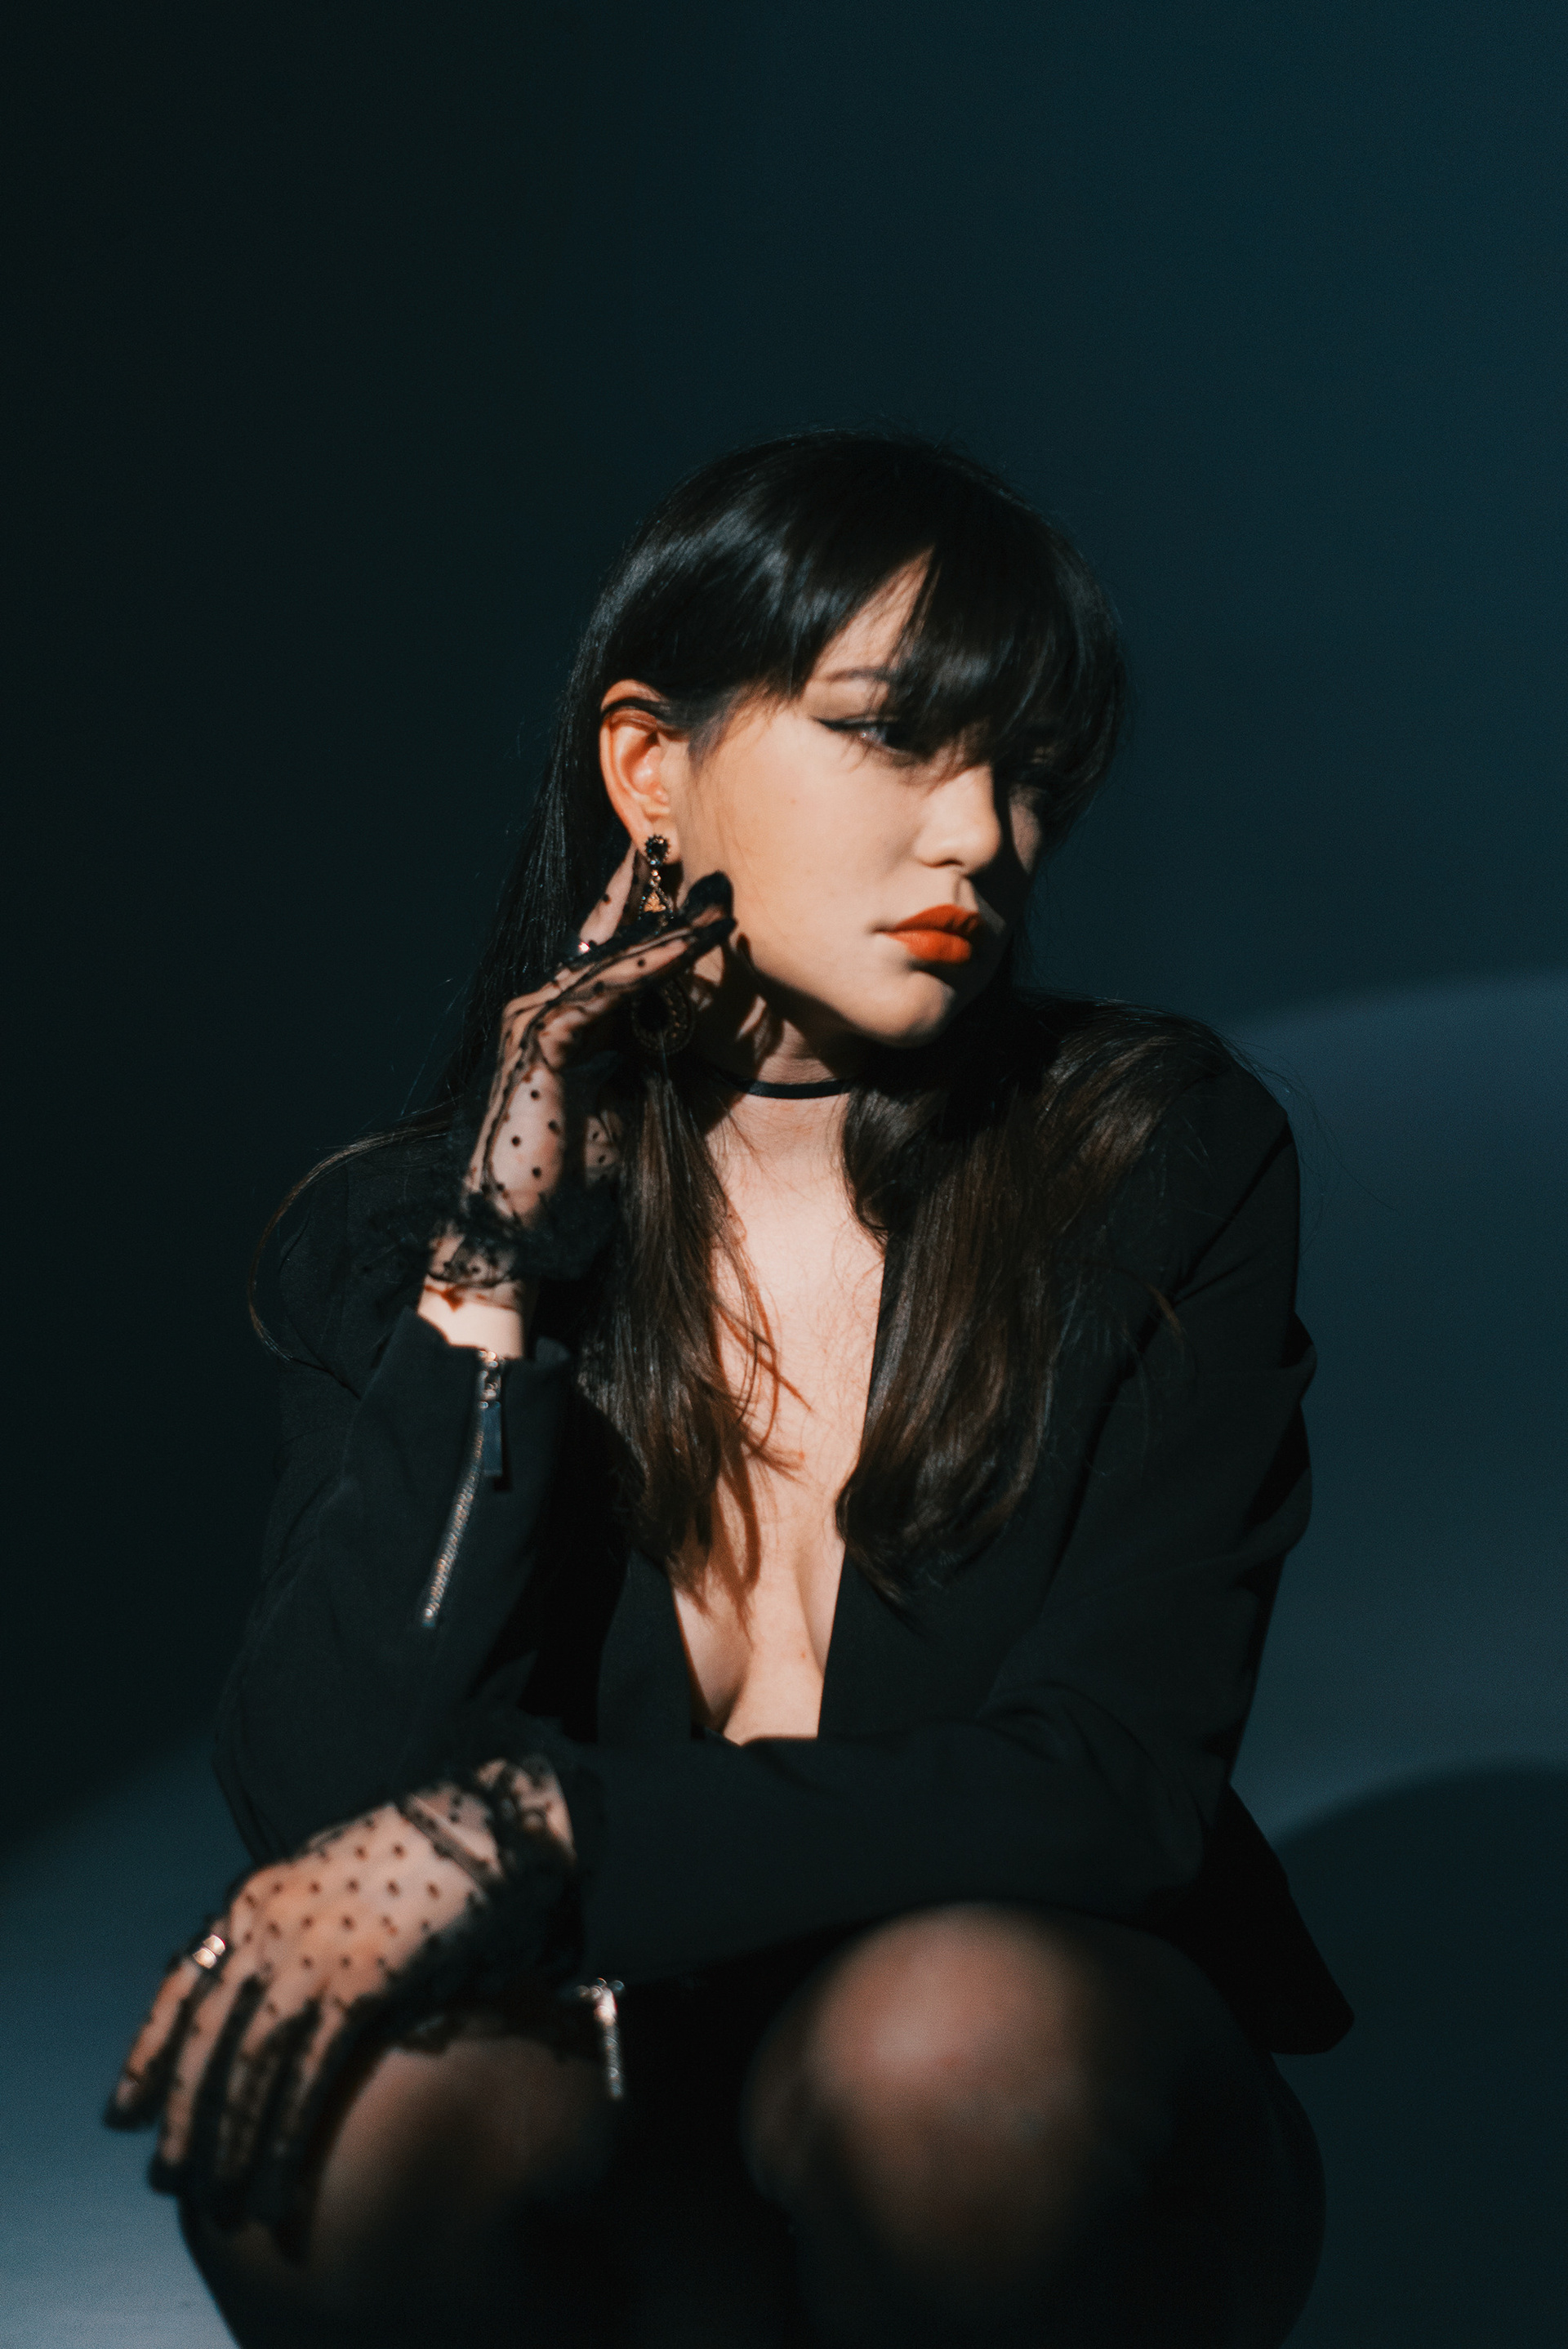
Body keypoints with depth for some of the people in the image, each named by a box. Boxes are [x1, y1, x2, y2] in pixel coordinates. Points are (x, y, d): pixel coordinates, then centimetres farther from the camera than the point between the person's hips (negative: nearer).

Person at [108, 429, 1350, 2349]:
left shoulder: (1160, 1163, -8)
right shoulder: (395, 1238, -2)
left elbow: (1110, 1785, -15)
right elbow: (321, 1810, -16)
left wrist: (520, 1831, -25)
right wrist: (496, 1265, -20)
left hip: (1041, 2162, 0)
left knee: (966, 2024, -35)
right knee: (341, 2088, -31)